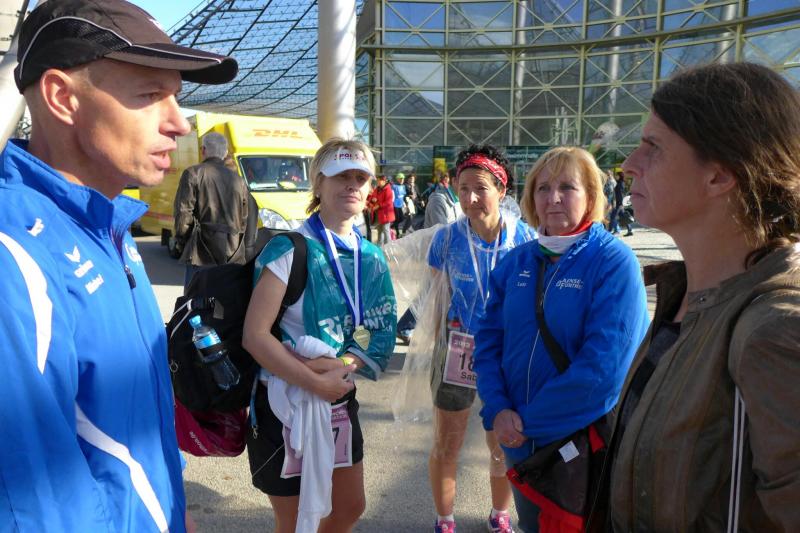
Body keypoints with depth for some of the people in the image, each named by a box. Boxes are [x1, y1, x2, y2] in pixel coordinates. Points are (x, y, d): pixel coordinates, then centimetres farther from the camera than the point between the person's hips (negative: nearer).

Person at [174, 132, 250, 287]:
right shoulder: (239, 180, 13)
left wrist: (181, 242, 5)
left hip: (203, 254, -4)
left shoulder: (193, 174, -3)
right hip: (234, 257, 5)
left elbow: (183, 214, -8)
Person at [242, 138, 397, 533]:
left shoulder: (372, 259, 1)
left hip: (340, 401, 6)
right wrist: (315, 383, -26)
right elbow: (254, 335, -23)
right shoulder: (290, 250, -17)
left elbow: (381, 334, 0)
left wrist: (341, 366, -17)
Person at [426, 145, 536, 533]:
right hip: (456, 351, 0)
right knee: (446, 446, 11)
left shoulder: (524, 238, -9)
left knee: (503, 447, 17)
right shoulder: (447, 237, -9)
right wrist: (433, 342, -2)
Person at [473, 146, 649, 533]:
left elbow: (603, 366, -23)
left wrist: (529, 420, -19)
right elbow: (488, 341, 1)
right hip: (519, 441, 4)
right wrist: (498, 410, -14)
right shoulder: (516, 262, 0)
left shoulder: (614, 263, -15)